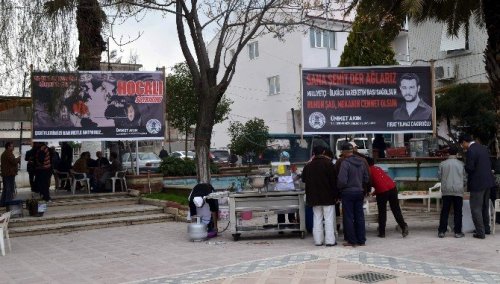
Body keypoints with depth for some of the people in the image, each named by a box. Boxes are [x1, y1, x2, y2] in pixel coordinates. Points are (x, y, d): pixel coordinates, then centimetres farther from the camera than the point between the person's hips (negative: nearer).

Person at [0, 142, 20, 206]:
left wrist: (17, 160, 11)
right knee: (10, 189, -7)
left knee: (5, 188, 16)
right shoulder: (9, 153, -15)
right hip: (10, 174, -10)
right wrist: (18, 159, -3)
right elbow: (14, 161, -22)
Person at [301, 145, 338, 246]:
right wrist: (335, 194, -5)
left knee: (317, 218, 9)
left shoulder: (308, 166, 4)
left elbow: (304, 180, 12)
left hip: (314, 197, 4)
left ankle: (318, 240, 10)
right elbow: (333, 180, -9)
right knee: (329, 219, 0)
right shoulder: (328, 163, -8)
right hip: (327, 196, -4)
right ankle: (330, 240, -2)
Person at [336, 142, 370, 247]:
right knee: (359, 216, 12)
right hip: (359, 192, 6)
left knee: (348, 217, 3)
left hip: (348, 192, -6)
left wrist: (339, 187, -1)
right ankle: (361, 240, 17)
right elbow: (366, 179, 10)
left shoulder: (344, 163, -16)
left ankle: (352, 241, 6)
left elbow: (342, 181, -20)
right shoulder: (361, 162, 5)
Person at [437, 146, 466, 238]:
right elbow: (464, 178, 7)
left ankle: (441, 231, 6)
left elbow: (439, 177, 4)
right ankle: (458, 232, 8)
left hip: (446, 190, 0)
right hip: (458, 190, 0)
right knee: (458, 212, 7)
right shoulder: (461, 164, 1)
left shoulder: (442, 164, -1)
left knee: (444, 211, 6)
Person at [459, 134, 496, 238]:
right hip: (488, 181, 9)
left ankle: (480, 232, 0)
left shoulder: (470, 151, -19)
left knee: (476, 208, -1)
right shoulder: (484, 148, 9)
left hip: (477, 183, -9)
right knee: (485, 206, 21)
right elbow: (488, 164, 14)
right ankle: (486, 228, 32)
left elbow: (469, 168, -21)